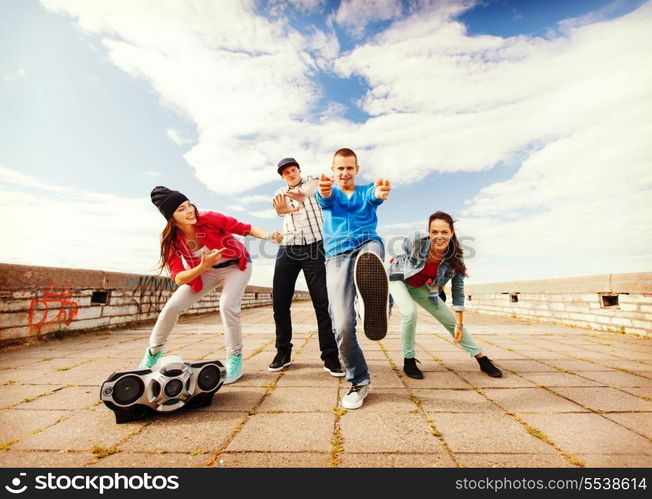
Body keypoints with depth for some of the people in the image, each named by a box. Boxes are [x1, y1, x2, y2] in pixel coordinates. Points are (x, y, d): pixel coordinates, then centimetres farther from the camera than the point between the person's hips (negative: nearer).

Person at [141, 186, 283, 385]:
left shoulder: (209, 218, -27)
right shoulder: (171, 241, -18)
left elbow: (244, 228, -20)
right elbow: (178, 278, -24)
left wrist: (268, 235, -37)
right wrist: (203, 266, -43)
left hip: (236, 265, -3)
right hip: (206, 270, 4)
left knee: (227, 306, -26)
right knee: (172, 306, -2)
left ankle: (235, 360, -6)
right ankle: (153, 353, 25)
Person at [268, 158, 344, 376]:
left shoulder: (312, 181, 10)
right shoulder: (280, 193, 15)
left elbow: (307, 191, -18)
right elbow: (279, 208, -12)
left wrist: (292, 194, -43)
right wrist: (286, 209, -38)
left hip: (313, 247, -3)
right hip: (287, 249, 4)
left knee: (322, 302, -6)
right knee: (280, 302, 3)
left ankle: (330, 356, 2)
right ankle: (283, 352, 19)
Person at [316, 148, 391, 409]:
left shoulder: (366, 191, 20)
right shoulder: (330, 193, 21)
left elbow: (375, 195, -6)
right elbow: (324, 200, -6)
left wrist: (381, 191, -33)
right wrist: (323, 191, -32)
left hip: (367, 243, 1)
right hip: (337, 255, 0)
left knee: (370, 255, -39)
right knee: (342, 326, -10)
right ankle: (359, 381, 9)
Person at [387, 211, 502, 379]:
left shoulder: (455, 259, -24)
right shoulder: (416, 240, -33)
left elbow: (458, 293, -14)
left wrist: (459, 324, -11)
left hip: (420, 287, 3)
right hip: (399, 278, -3)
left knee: (451, 320, 5)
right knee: (410, 312, -30)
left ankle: (482, 359, 25)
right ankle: (409, 362, -9)